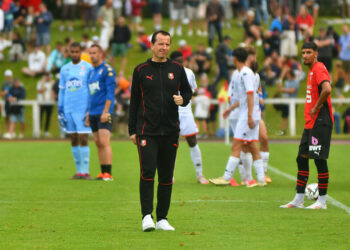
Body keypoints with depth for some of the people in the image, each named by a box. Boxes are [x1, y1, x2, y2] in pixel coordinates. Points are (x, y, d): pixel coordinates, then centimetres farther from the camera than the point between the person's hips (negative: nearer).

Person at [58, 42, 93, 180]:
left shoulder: (88, 68, 0)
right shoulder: (64, 69, 13)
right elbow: (61, 91, 16)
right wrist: (60, 111, 11)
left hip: (83, 109, -4)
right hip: (69, 110, 4)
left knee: (83, 139, -9)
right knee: (74, 140, 5)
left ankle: (85, 171, -6)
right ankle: (79, 171, 10)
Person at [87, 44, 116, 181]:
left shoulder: (107, 69, -6)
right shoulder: (92, 71, 19)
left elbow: (110, 92, -12)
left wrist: (105, 111, -19)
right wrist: (89, 112, 21)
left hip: (104, 112, -8)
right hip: (93, 113, 8)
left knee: (104, 142, -13)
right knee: (98, 144, 6)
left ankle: (108, 173, -14)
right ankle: (103, 173, 8)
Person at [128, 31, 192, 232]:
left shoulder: (177, 69, 7)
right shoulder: (141, 70, 4)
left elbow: (187, 91, 18)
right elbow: (134, 101, 7)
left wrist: (182, 100, -7)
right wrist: (132, 130, 5)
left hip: (171, 130, 2)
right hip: (147, 130, -2)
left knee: (167, 177, 5)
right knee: (147, 173, -14)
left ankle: (162, 218, 13)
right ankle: (147, 216, -13)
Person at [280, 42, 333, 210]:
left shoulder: (319, 69, -12)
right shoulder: (312, 70, 18)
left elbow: (327, 89, -29)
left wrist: (316, 108, -19)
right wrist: (311, 111, 15)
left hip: (320, 122, -10)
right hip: (310, 123, 10)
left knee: (319, 159, -7)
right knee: (302, 158, 10)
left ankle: (322, 201, -2)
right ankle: (298, 200, 15)